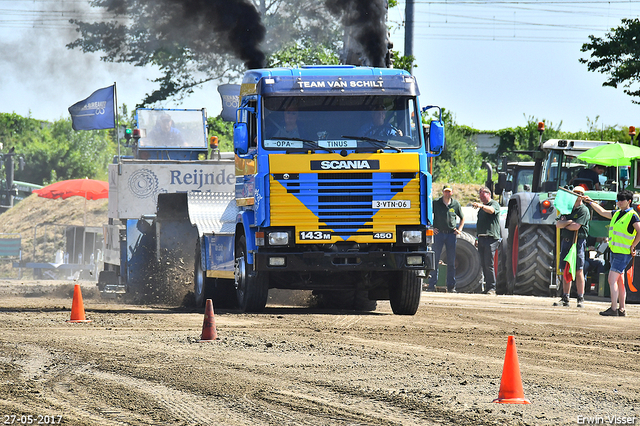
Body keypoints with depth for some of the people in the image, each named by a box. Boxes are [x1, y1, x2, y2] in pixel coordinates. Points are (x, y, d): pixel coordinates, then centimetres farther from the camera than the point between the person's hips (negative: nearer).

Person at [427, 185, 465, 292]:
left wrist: (459, 229, 8)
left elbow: (462, 218, 20)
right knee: (435, 260, -4)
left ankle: (451, 286, 7)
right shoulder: (436, 203, 2)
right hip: (439, 233, -1)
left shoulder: (456, 204, 7)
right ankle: (432, 285, -1)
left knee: (451, 261, 3)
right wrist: (431, 227, 0)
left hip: (451, 234, 1)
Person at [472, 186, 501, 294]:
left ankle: (491, 288, -11)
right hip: (482, 239, 8)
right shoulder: (481, 208, 24)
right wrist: (478, 239, 25)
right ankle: (487, 287, 10)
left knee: (489, 264, -12)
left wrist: (481, 206, -44)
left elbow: (491, 210, -27)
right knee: (484, 264, 7)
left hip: (491, 238, -8)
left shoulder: (494, 204, -2)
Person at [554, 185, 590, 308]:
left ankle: (581, 299, -6)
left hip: (578, 241, -7)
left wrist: (564, 224, 1)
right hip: (566, 241, 7)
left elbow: (576, 226, -15)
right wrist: (568, 222, -9)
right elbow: (558, 224, 9)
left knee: (578, 271, -8)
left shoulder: (584, 210, -3)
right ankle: (565, 298, 9)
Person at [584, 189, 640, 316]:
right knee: (619, 281, 10)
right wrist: (591, 202, 31)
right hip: (614, 252, 8)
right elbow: (603, 212, 28)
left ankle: (613, 309, -15)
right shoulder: (617, 214, 13)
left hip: (623, 253, -8)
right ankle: (621, 309, 15)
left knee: (612, 279, -14)